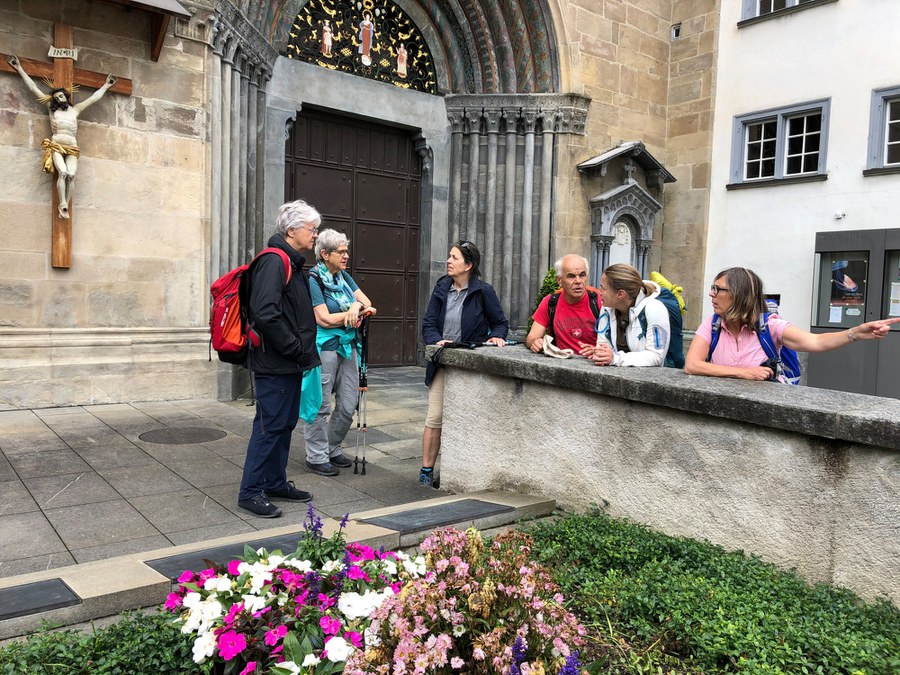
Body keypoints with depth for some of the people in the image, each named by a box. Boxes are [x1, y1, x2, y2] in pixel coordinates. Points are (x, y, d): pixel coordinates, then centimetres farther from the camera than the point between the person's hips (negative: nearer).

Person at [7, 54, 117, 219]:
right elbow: (34, 88, 19)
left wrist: (106, 85, 33)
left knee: (71, 174, -21)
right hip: (56, 145, -1)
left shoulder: (75, 109, 19)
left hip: (72, 147, 2)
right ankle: (63, 205, -25)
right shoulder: (52, 108, 16)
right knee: (63, 172, -24)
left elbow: (94, 98, 27)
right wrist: (19, 69, 22)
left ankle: (64, 206, -19)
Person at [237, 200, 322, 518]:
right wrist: (295, 347, -19)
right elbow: (265, 313, -27)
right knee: (269, 426, -3)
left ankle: (276, 482, 29)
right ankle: (251, 491, 8)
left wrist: (303, 350, 13)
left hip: (290, 363, 10)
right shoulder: (274, 261, -16)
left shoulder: (292, 263, 17)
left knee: (285, 423, 17)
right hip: (274, 363, -10)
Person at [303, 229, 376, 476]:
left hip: (348, 345, 7)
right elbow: (324, 319, -16)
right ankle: (317, 457, 14)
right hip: (324, 347, -7)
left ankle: (332, 449, 28)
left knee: (348, 406, 10)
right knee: (320, 405, 2)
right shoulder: (313, 280, -10)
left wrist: (357, 305, -14)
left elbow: (366, 302, 9)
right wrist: (357, 312, -7)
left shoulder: (344, 276, 13)